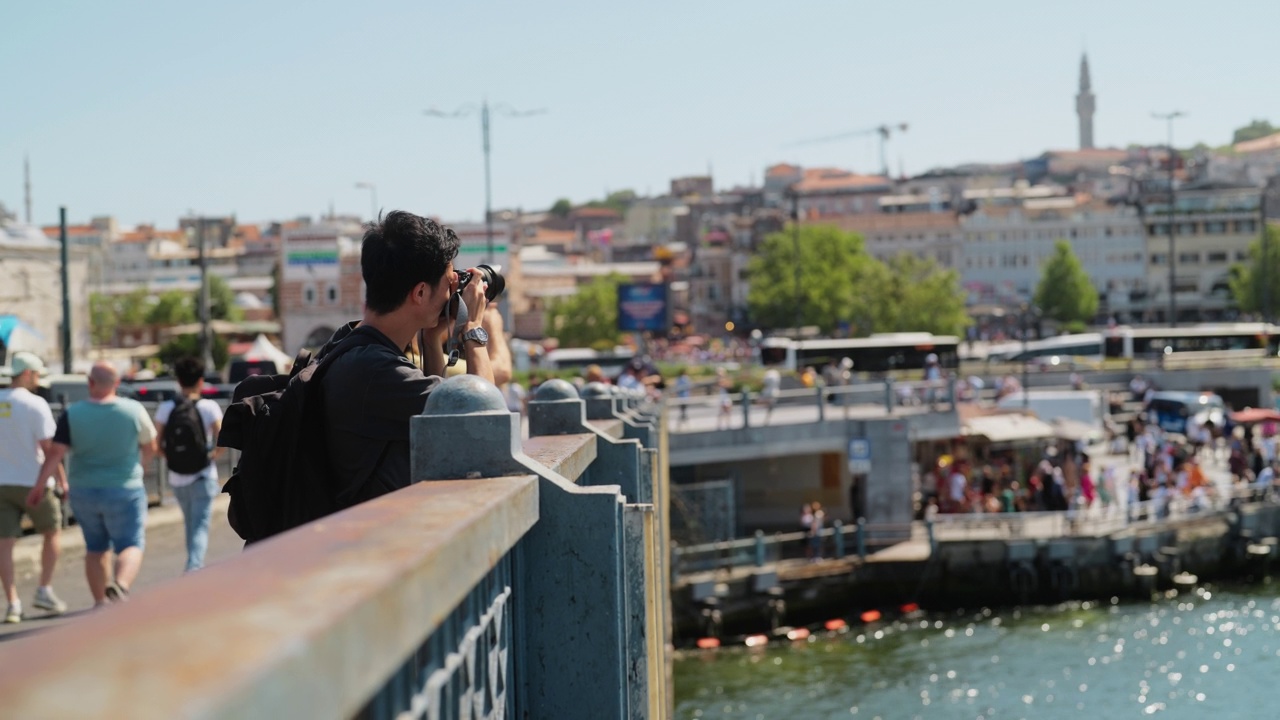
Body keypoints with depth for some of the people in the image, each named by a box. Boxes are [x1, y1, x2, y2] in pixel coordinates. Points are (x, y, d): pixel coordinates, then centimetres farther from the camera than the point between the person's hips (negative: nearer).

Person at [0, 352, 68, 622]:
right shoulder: (35, 404, -12)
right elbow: (49, 448, -14)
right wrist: (63, 481, -7)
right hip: (33, 482, -4)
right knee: (52, 532, 17)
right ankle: (44, 590, 13)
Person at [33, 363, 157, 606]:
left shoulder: (72, 414, -8)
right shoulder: (134, 410, -8)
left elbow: (55, 452, -13)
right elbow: (150, 447, 4)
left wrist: (39, 484, -4)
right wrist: (140, 463, 24)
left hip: (83, 491, 2)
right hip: (124, 491, -2)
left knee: (95, 548, 18)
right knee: (131, 546, 2)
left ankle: (99, 602, 21)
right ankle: (121, 584, -26)